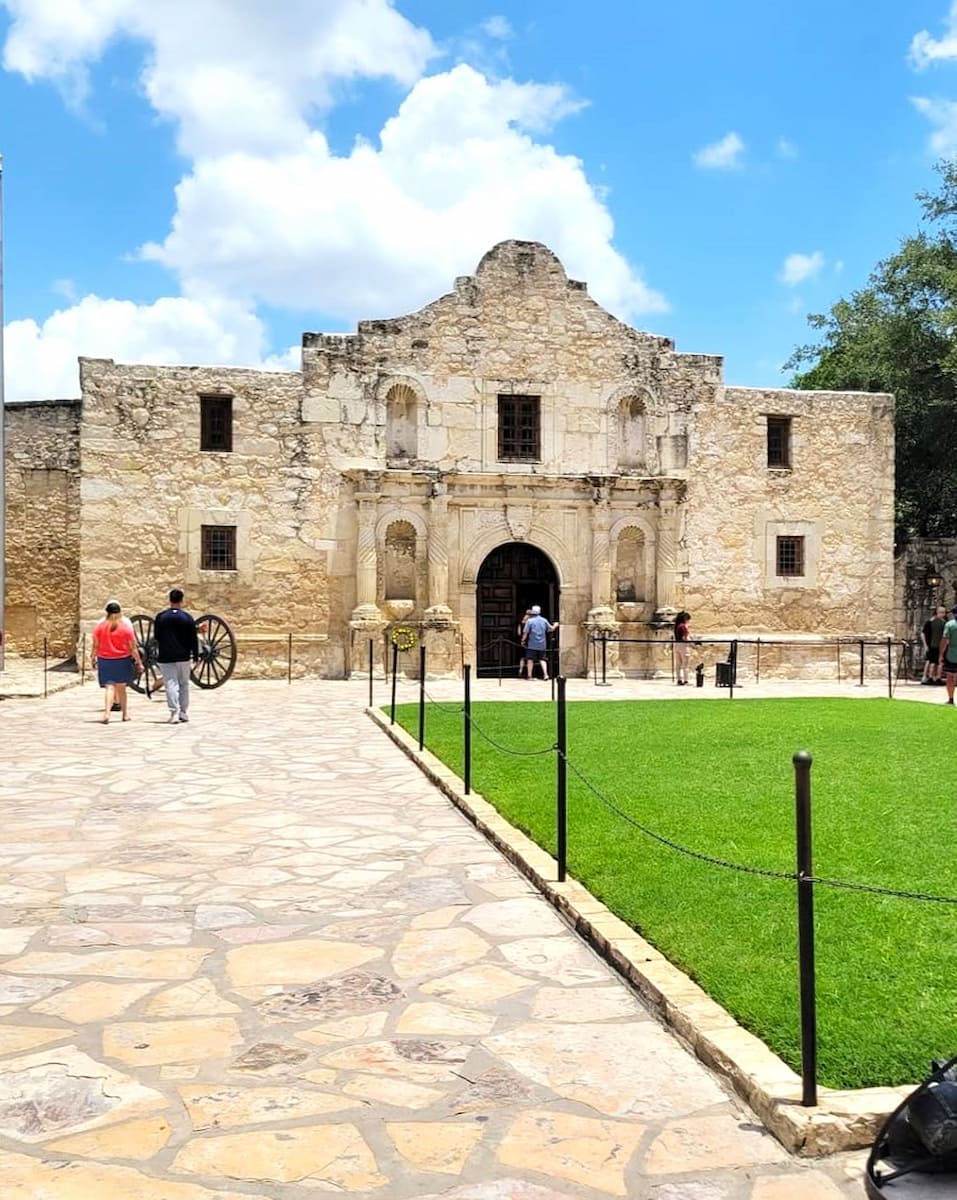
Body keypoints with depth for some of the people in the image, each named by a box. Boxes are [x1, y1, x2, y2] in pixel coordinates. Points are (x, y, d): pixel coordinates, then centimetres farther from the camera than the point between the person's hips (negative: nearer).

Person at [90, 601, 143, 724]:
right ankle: (124, 713, 26)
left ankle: (107, 713, -21)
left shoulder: (99, 625, -2)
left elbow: (95, 645, 0)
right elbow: (133, 647, -3)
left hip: (104, 660, 0)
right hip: (122, 660, 0)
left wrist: (92, 658, 13)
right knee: (121, 688, 15)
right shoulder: (126, 626, -5)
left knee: (109, 687, -2)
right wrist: (139, 662, 3)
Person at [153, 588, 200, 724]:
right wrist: (196, 656, 6)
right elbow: (193, 639, -2)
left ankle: (174, 713, -12)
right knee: (184, 684, 13)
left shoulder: (160, 617, -3)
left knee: (171, 684, -2)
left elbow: (156, 636, 7)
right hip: (183, 656, 1)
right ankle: (184, 713, 17)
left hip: (165, 657, -1)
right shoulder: (187, 617, -4)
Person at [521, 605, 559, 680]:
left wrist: (523, 640, 5)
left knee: (530, 660, 4)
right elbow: (551, 629, 13)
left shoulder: (530, 621, -8)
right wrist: (555, 625, 33)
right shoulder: (544, 620, 3)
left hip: (532, 644, -3)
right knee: (542, 659, 9)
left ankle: (529, 675, 4)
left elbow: (525, 632, -9)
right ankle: (545, 674, -3)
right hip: (542, 644, 3)